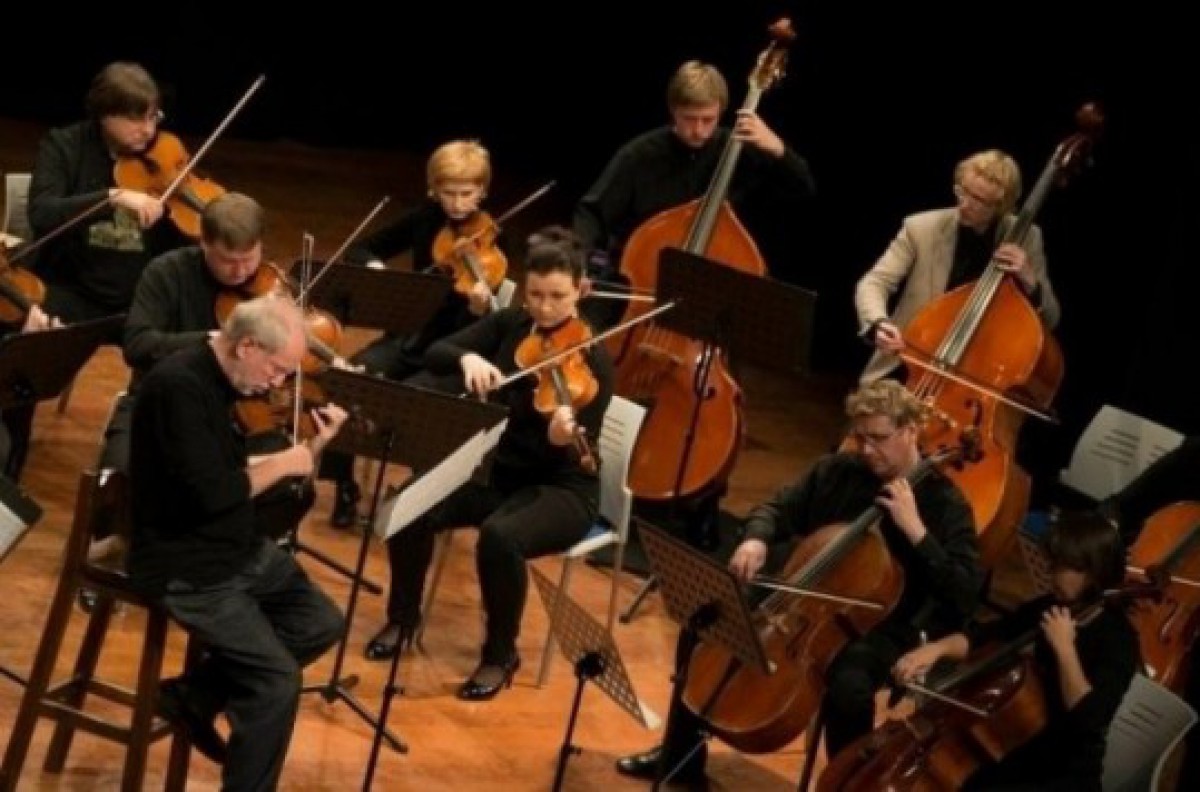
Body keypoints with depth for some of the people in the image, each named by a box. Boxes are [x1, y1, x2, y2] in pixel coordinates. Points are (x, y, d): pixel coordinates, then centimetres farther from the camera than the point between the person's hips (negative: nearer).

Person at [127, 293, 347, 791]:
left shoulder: (220, 382, 4)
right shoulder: (178, 385, -25)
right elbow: (213, 493, -30)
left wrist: (310, 450, -1)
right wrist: (283, 463, -15)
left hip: (238, 548, 10)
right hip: (183, 564, -10)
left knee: (321, 623, 13)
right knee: (277, 682, -16)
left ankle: (193, 695, 17)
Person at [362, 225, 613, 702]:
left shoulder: (592, 360, -15)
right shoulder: (508, 325, 0)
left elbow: (579, 455, -20)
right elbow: (434, 354, -6)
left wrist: (561, 439, -43)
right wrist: (467, 358, -27)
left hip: (561, 489, -5)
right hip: (498, 471, 5)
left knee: (499, 536, -36)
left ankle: (501, 656, -13)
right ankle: (403, 617, 5)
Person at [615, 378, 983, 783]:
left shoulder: (944, 501, -13)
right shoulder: (836, 470, 1)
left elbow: (966, 595, -21)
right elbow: (777, 510, 12)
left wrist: (916, 531, -29)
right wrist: (756, 539, -12)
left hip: (879, 629, -5)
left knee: (848, 686, -37)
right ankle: (681, 756, 12)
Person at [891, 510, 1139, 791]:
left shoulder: (1118, 639, -17)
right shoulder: (1050, 609, 4)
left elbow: (1089, 718, -29)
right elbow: (985, 635, 9)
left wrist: (1064, 648, -26)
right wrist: (937, 648, -10)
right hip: (1026, 751, 7)